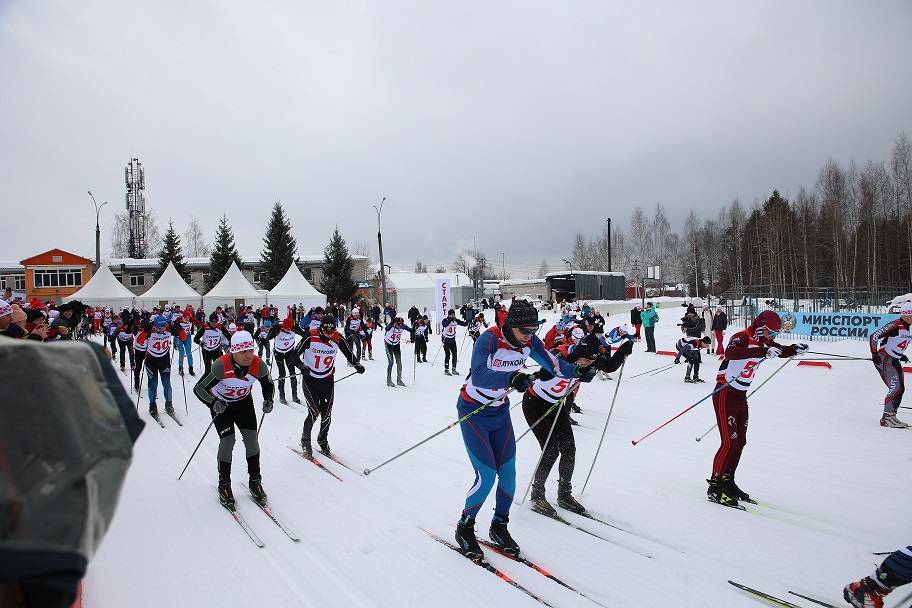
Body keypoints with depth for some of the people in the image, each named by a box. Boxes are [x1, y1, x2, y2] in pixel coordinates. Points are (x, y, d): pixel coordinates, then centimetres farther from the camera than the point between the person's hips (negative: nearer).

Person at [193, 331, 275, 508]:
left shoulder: (258, 365, -26)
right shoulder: (222, 366, -35)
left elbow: (268, 384, -4)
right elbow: (199, 388, -27)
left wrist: (268, 400, -22)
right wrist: (213, 403, -43)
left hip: (244, 402, 3)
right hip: (221, 403, -3)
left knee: (251, 438, -7)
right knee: (228, 440, -12)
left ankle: (255, 482, 10)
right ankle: (224, 485, 7)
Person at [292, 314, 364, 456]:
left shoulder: (337, 338, -9)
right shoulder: (311, 337, -19)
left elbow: (348, 353, 6)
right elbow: (295, 354, -13)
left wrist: (357, 364, -8)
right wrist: (302, 366, -30)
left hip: (327, 381, 3)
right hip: (310, 380, -3)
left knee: (326, 414, 5)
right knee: (314, 413, -10)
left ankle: (323, 439, 32)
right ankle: (305, 440, 15)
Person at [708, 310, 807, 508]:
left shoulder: (762, 342, 7)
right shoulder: (742, 338, -20)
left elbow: (780, 350, 20)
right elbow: (730, 353, -41)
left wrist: (795, 349, -3)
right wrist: (762, 352, -49)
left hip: (741, 396, 9)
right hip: (725, 394, -9)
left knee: (740, 441, 14)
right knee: (729, 442, -11)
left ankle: (727, 481, 26)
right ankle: (714, 487, -2)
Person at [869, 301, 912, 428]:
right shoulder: (895, 325, -17)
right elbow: (874, 337, -22)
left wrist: (901, 355, 21)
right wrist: (875, 354, -24)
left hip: (894, 360, 10)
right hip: (884, 359, -10)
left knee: (901, 388, 10)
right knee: (895, 388, -15)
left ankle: (891, 415, 19)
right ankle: (886, 418, -12)